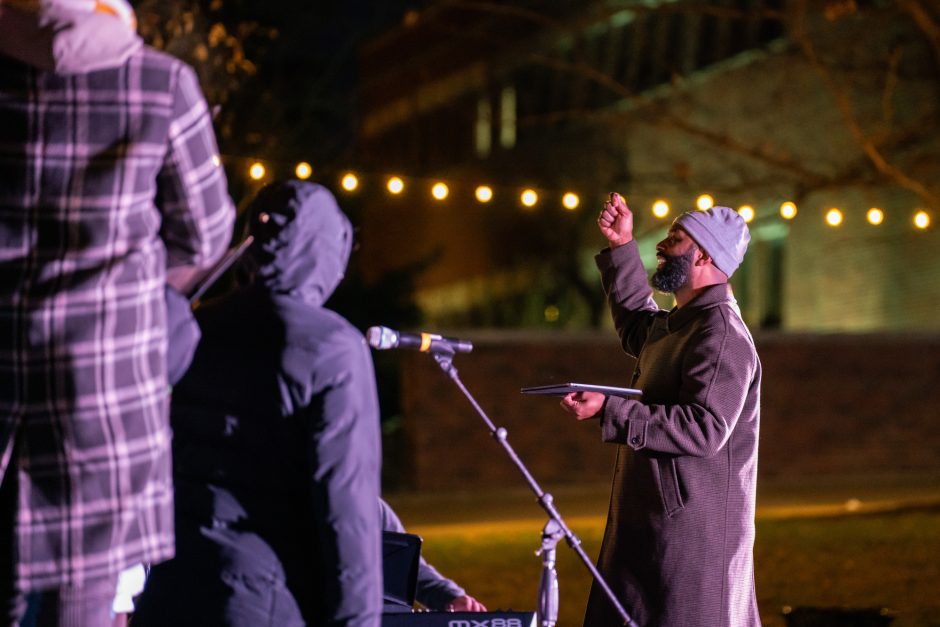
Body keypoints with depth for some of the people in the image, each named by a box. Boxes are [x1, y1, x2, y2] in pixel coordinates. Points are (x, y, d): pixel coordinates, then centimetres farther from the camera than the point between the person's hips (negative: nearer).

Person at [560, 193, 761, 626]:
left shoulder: (722, 334, -16)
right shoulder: (674, 326, 16)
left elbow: (704, 428, -26)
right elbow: (638, 326, 40)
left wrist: (610, 411, -27)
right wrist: (621, 248, 29)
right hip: (651, 522, 10)